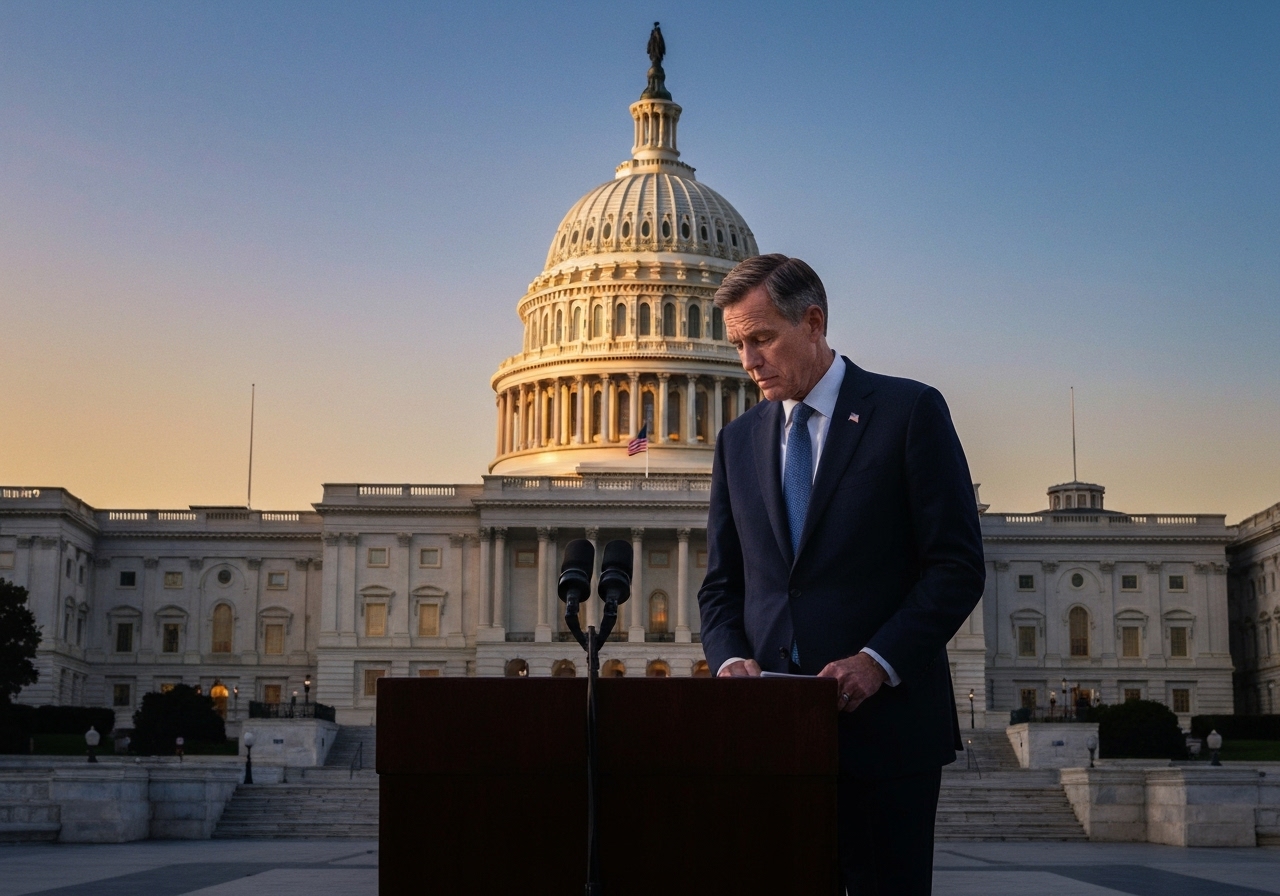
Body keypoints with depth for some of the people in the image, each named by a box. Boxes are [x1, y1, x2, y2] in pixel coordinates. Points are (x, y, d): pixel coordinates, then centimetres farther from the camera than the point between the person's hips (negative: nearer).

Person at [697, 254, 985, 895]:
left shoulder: (910, 411, 0)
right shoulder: (738, 440, 15)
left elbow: (958, 566, -5)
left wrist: (878, 662, -15)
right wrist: (731, 657, -4)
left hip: (885, 717, -4)